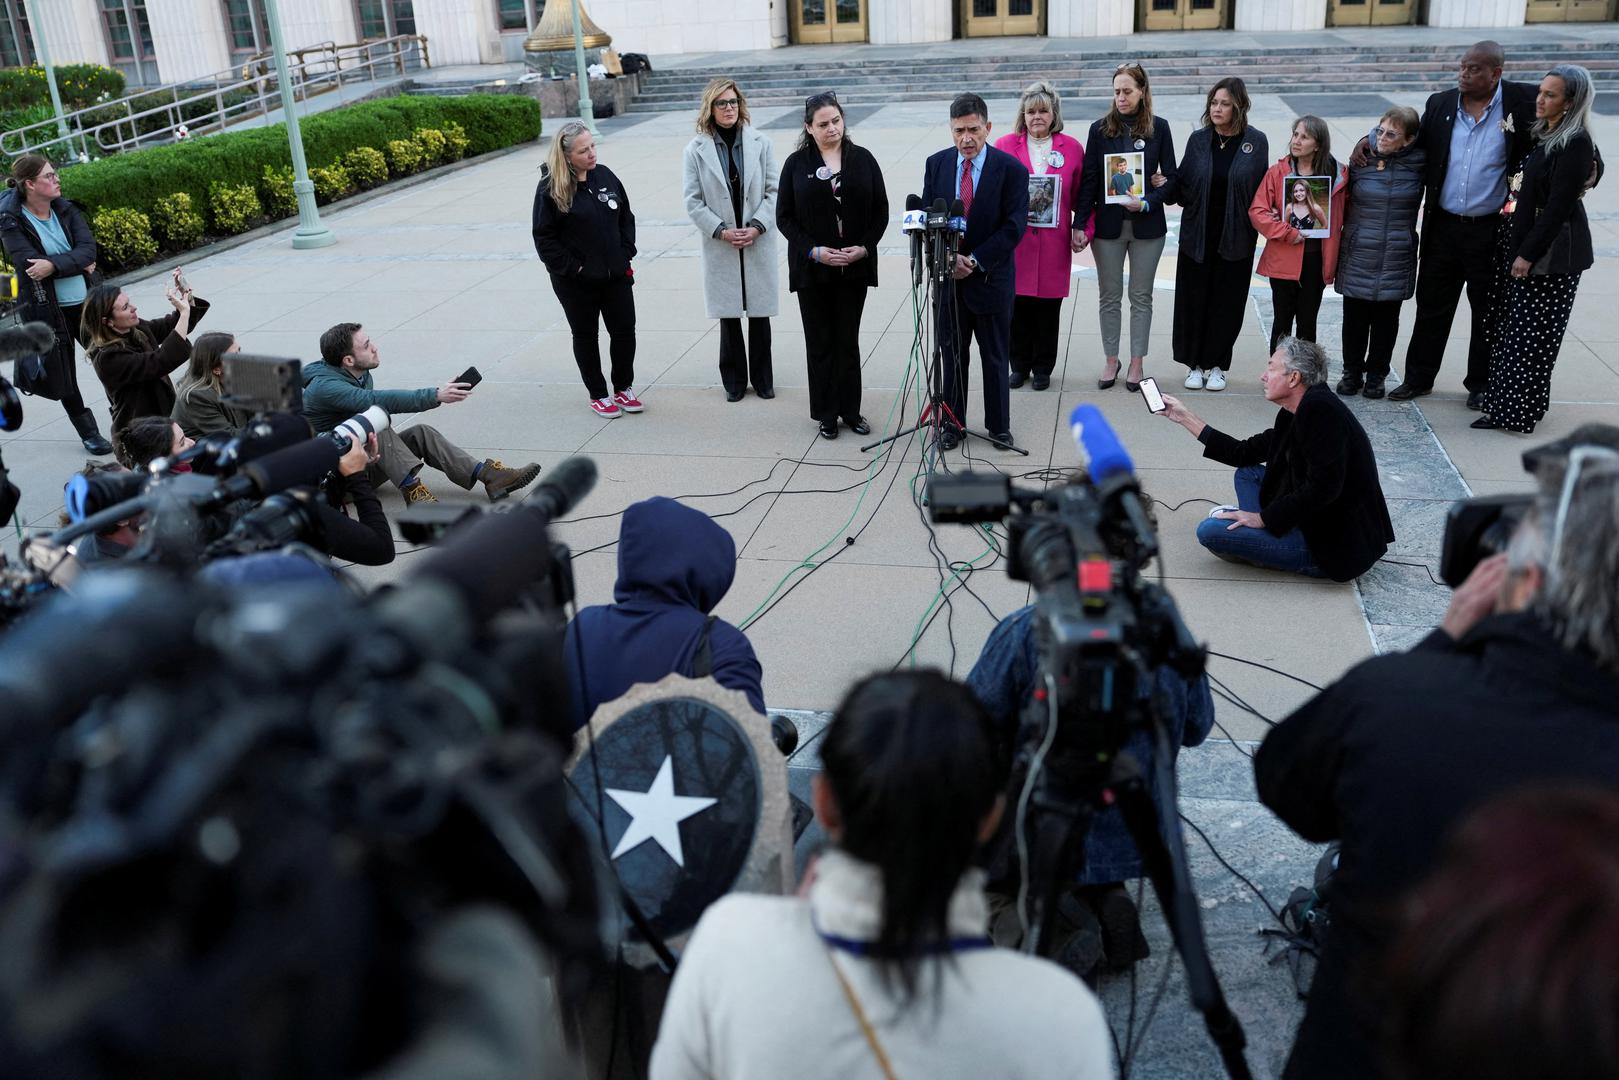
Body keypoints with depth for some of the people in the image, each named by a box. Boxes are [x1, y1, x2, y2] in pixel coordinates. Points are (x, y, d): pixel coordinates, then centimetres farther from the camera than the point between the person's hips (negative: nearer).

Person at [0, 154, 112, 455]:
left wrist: (54, 265, -25)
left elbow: (88, 249, -11)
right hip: (48, 309, -3)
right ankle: (88, 432, 23)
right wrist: (77, 264, -17)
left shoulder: (65, 210, 2)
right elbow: (29, 265, -21)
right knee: (64, 375, 7)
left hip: (86, 301, 3)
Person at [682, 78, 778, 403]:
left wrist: (756, 227, -11)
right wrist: (722, 231, -12)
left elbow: (773, 191, 1)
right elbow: (693, 202, -2)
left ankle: (762, 378, 20)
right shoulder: (696, 150, -2)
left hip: (758, 243, 1)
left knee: (760, 313, 7)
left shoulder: (760, 144, 0)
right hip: (720, 246, -1)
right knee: (729, 315, 6)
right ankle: (734, 380, 18)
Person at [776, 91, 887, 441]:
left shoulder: (862, 159, 3)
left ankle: (850, 410, 17)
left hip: (855, 266, 1)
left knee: (848, 342, 7)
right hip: (812, 268, -1)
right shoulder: (796, 163, 0)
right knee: (820, 342, 5)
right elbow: (784, 217, 0)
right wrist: (814, 251, -12)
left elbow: (881, 210, 6)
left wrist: (864, 247, -8)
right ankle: (826, 414, 14)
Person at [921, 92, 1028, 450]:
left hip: (991, 279, -3)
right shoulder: (936, 164, 2)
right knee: (951, 356, 11)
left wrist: (975, 261, -17)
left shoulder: (1011, 169, -8)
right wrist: (949, 257, -12)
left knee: (995, 358, 9)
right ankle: (951, 424, 23)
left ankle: (999, 426, 21)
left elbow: (1014, 226, -12)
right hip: (948, 276, 3)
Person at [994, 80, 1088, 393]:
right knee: (1018, 306, 3)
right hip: (1014, 241, 0)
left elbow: (1081, 196, 8)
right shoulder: (1004, 146, 3)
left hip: (1054, 243, 0)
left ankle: (1043, 368, 20)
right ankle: (1019, 366, 20)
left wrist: (1083, 230, -3)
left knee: (1049, 307, 6)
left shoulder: (1072, 148, 5)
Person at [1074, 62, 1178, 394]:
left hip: (1147, 226, 0)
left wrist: (1147, 203, -15)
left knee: (1141, 297, 7)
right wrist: (1080, 223, -8)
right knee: (1110, 296, 8)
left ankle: (1137, 363, 17)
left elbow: (1171, 177, 2)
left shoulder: (1159, 127, 0)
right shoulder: (1100, 129, 1)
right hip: (1108, 224, 0)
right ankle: (1111, 361, 21)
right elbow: (1088, 180, 0)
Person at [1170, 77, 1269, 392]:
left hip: (1235, 237, -1)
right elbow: (1183, 185, 3)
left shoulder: (1256, 142, -3)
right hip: (1198, 234, 1)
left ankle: (1216, 365, 19)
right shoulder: (1198, 139, 2)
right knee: (1193, 299, 5)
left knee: (1227, 302, 6)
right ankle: (1195, 364, 19)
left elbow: (1261, 189, 0)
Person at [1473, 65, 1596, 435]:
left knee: (1530, 334, -2)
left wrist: (1529, 254, -18)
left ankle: (1519, 412, 5)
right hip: (1522, 241, 9)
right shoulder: (1543, 135, 10)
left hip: (1551, 251, -9)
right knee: (1507, 328, 11)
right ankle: (1505, 404, 20)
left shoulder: (1575, 144, -16)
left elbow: (1558, 206, -19)